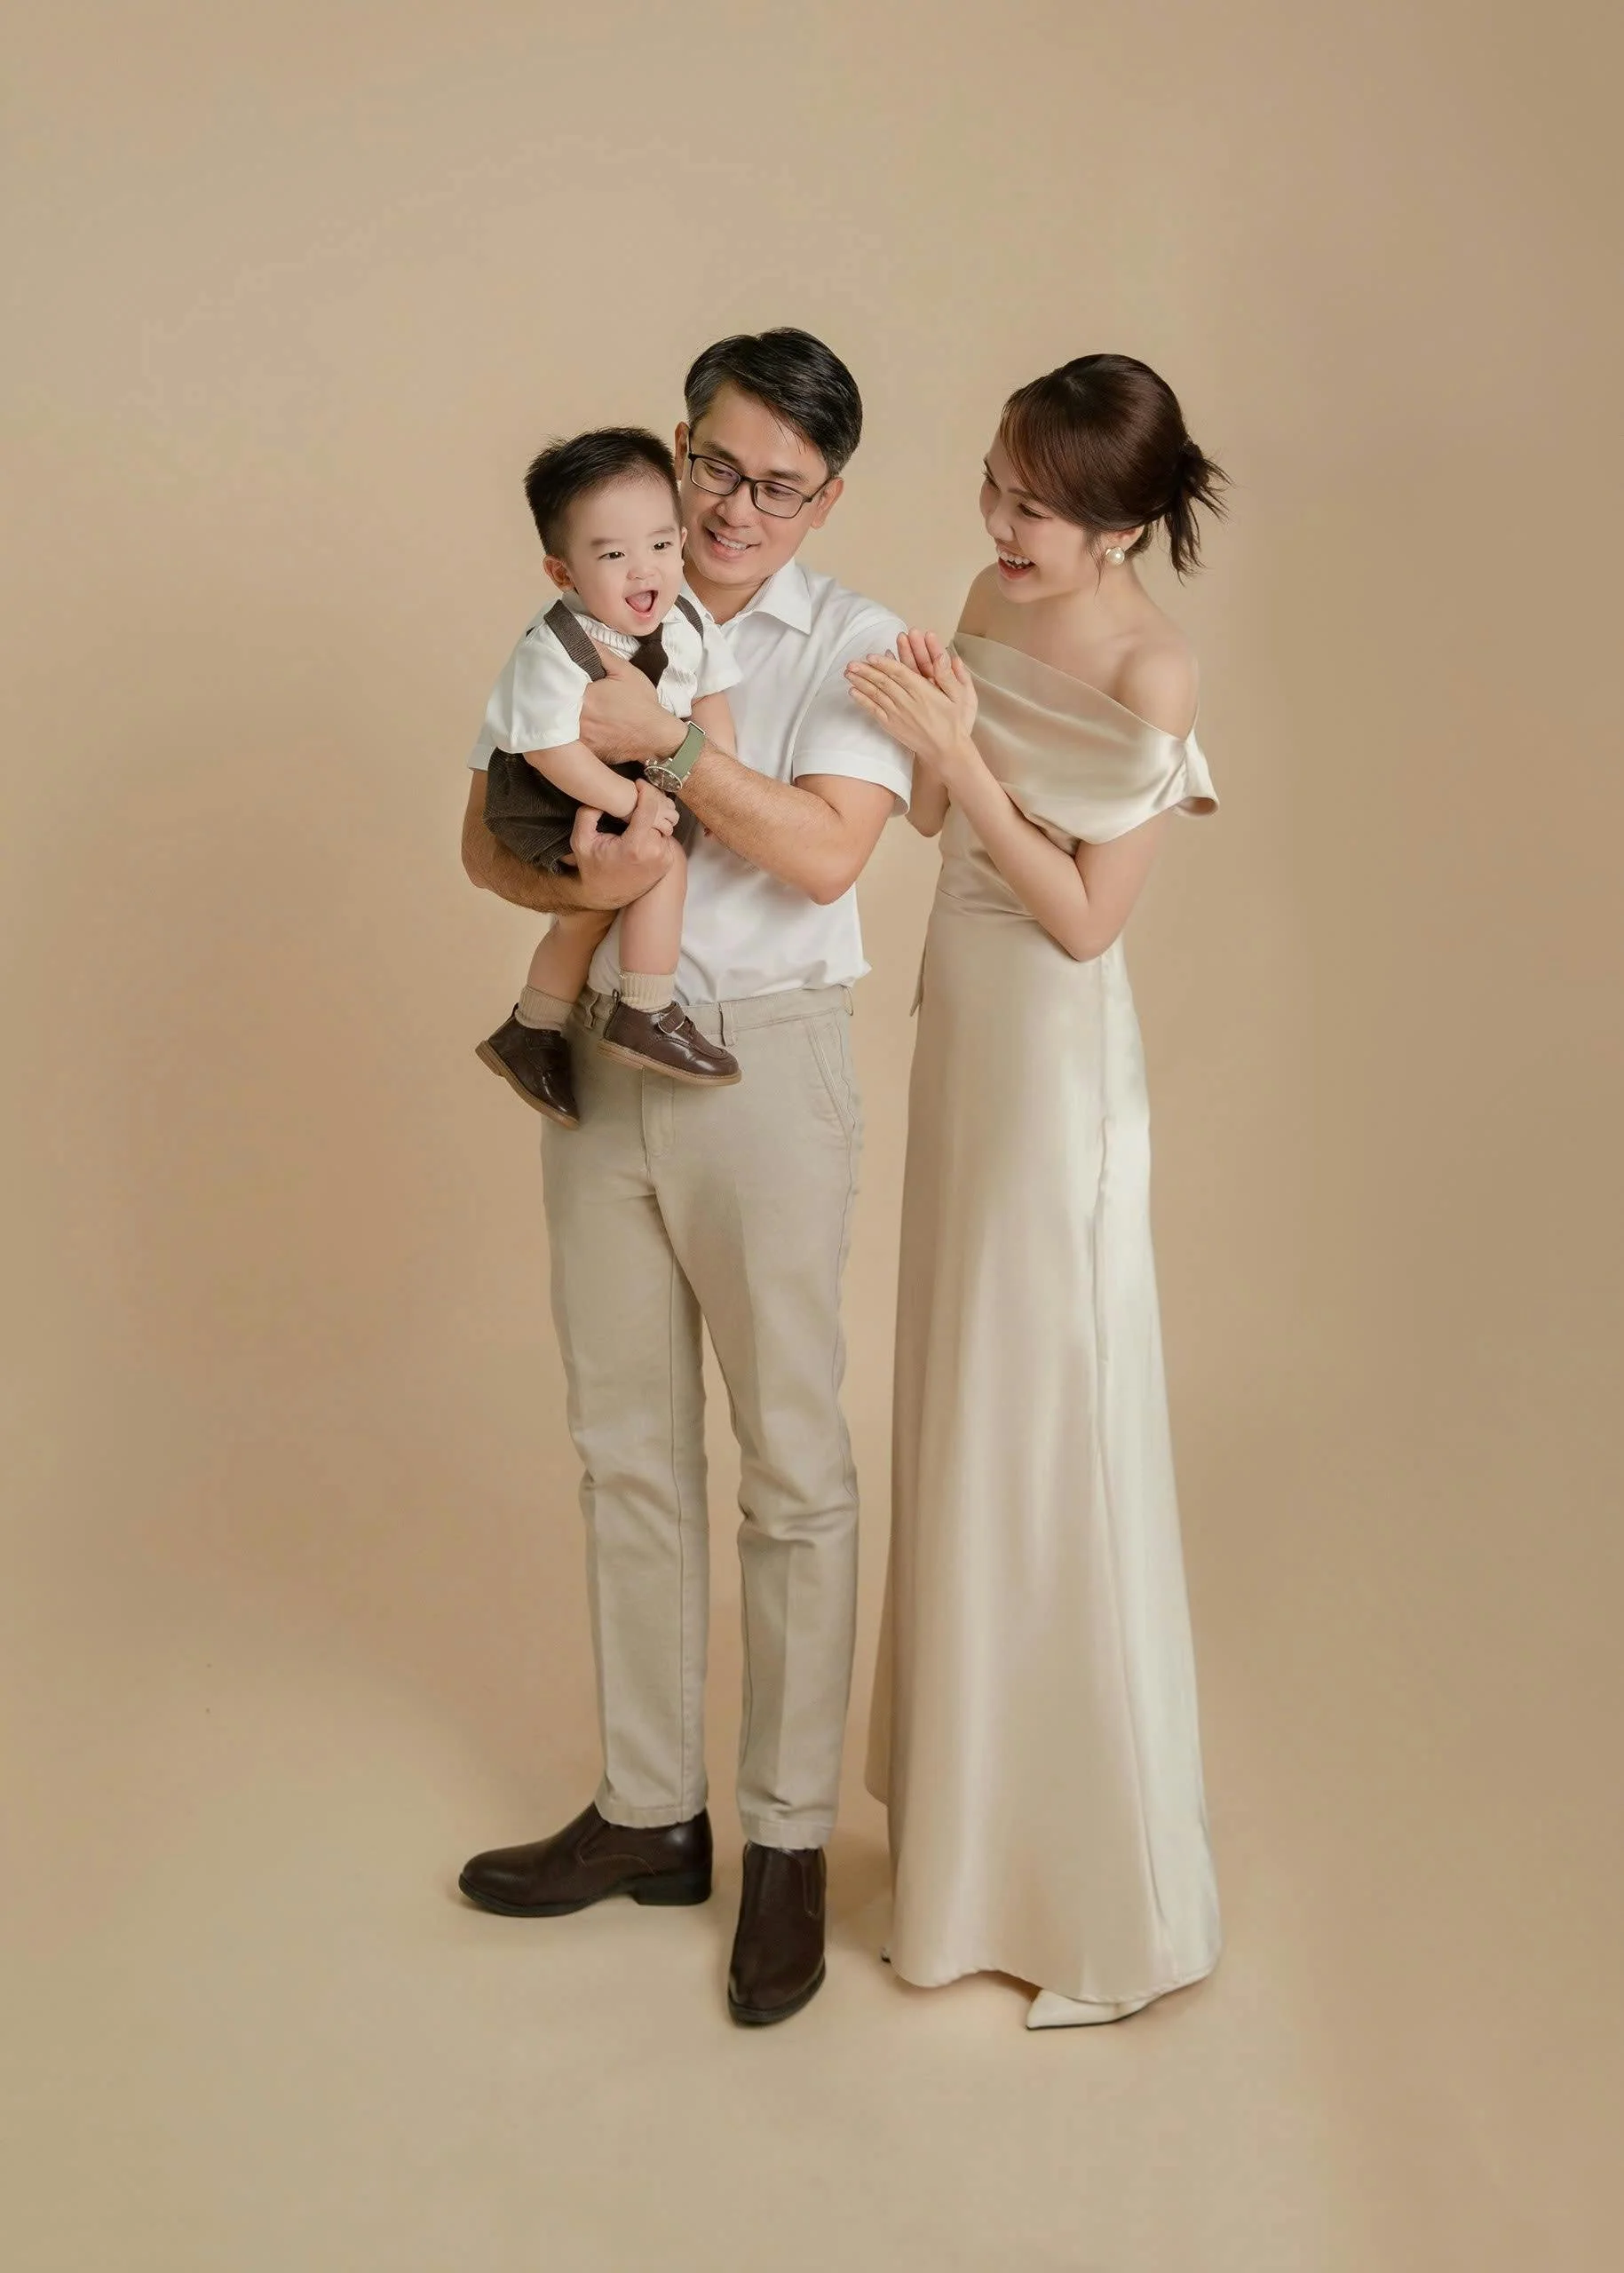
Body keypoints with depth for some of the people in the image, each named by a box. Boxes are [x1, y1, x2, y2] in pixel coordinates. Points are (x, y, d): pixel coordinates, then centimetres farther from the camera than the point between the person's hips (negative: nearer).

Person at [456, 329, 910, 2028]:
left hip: (762, 1060, -4)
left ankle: (789, 1840, 15)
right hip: (601, 1049, 4)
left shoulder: (855, 645, 0)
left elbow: (824, 852, -14)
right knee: (626, 1450, 11)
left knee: (790, 1462, 2)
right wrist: (575, 881, -16)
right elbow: (486, 834, 4)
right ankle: (649, 1812, 25)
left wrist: (667, 740, -18)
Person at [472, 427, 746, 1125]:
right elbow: (551, 751, -28)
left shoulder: (686, 619, -8)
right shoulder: (554, 649, -28)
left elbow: (710, 701, 3)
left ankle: (532, 1034, 30)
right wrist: (628, 801, -27)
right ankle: (647, 1017, -7)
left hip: (633, 782, 7)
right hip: (541, 800, -7)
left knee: (588, 912, 10)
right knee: (663, 861, -20)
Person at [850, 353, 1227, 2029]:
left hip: (1057, 1055, -8)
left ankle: (1095, 1884, 17)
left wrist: (957, 753, -23)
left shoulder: (1150, 673, -18)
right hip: (962, 1021, 8)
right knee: (959, 1403, 17)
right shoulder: (996, 601, 4)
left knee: (1048, 1427, 0)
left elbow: (1084, 915, -18)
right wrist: (936, 740, -11)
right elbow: (934, 817, 8)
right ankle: (964, 1775, 36)